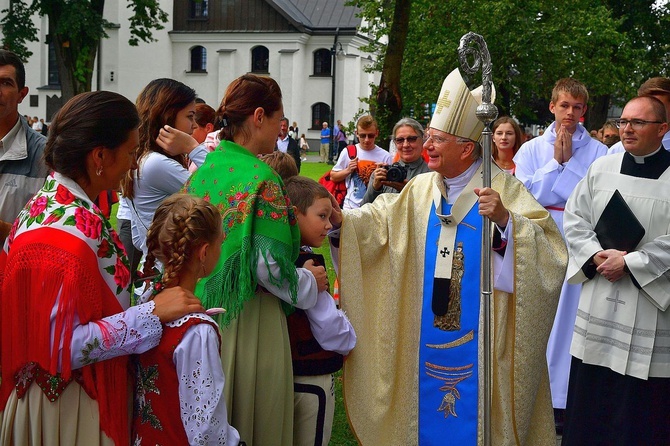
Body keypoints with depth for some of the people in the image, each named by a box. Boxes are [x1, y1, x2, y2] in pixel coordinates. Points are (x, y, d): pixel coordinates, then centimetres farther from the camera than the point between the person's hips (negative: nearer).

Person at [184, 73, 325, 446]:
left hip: (204, 312, 7)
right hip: (249, 317, -7)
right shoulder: (261, 178, -16)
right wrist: (309, 283, -3)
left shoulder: (202, 173, 6)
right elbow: (269, 266, -19)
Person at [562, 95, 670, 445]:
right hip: (599, 298, 4)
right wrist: (598, 256, -7)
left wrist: (629, 262, -15)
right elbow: (574, 217, 8)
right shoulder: (601, 168, 6)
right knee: (590, 398, 10)